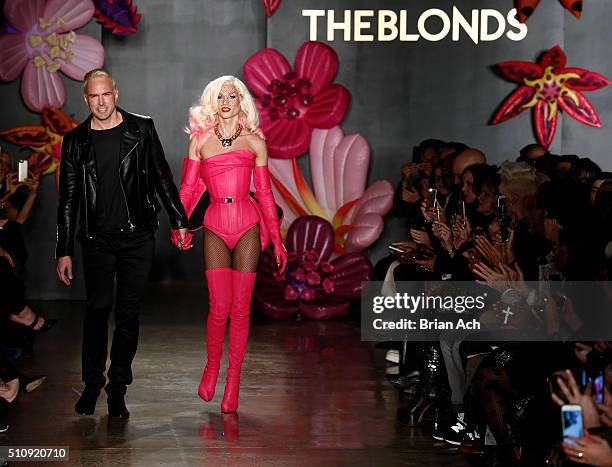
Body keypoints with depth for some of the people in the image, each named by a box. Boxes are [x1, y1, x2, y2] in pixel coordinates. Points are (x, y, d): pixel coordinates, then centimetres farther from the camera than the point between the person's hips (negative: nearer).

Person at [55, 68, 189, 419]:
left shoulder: (141, 129, 2)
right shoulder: (76, 141, 3)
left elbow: (162, 176, 8)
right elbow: (68, 199, 6)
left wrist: (179, 221, 5)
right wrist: (64, 251, 3)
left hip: (137, 236, 0)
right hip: (98, 239, 0)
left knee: (128, 314, 2)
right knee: (97, 310, 0)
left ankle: (118, 387, 11)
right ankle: (93, 382, 16)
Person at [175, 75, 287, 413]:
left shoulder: (254, 141, 7)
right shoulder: (200, 140, 8)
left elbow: (264, 193, 9)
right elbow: (188, 187, 7)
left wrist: (277, 239, 7)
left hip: (248, 226, 0)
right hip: (215, 228, 0)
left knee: (240, 308, 1)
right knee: (219, 307, -5)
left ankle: (233, 378, 11)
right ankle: (212, 366, 19)